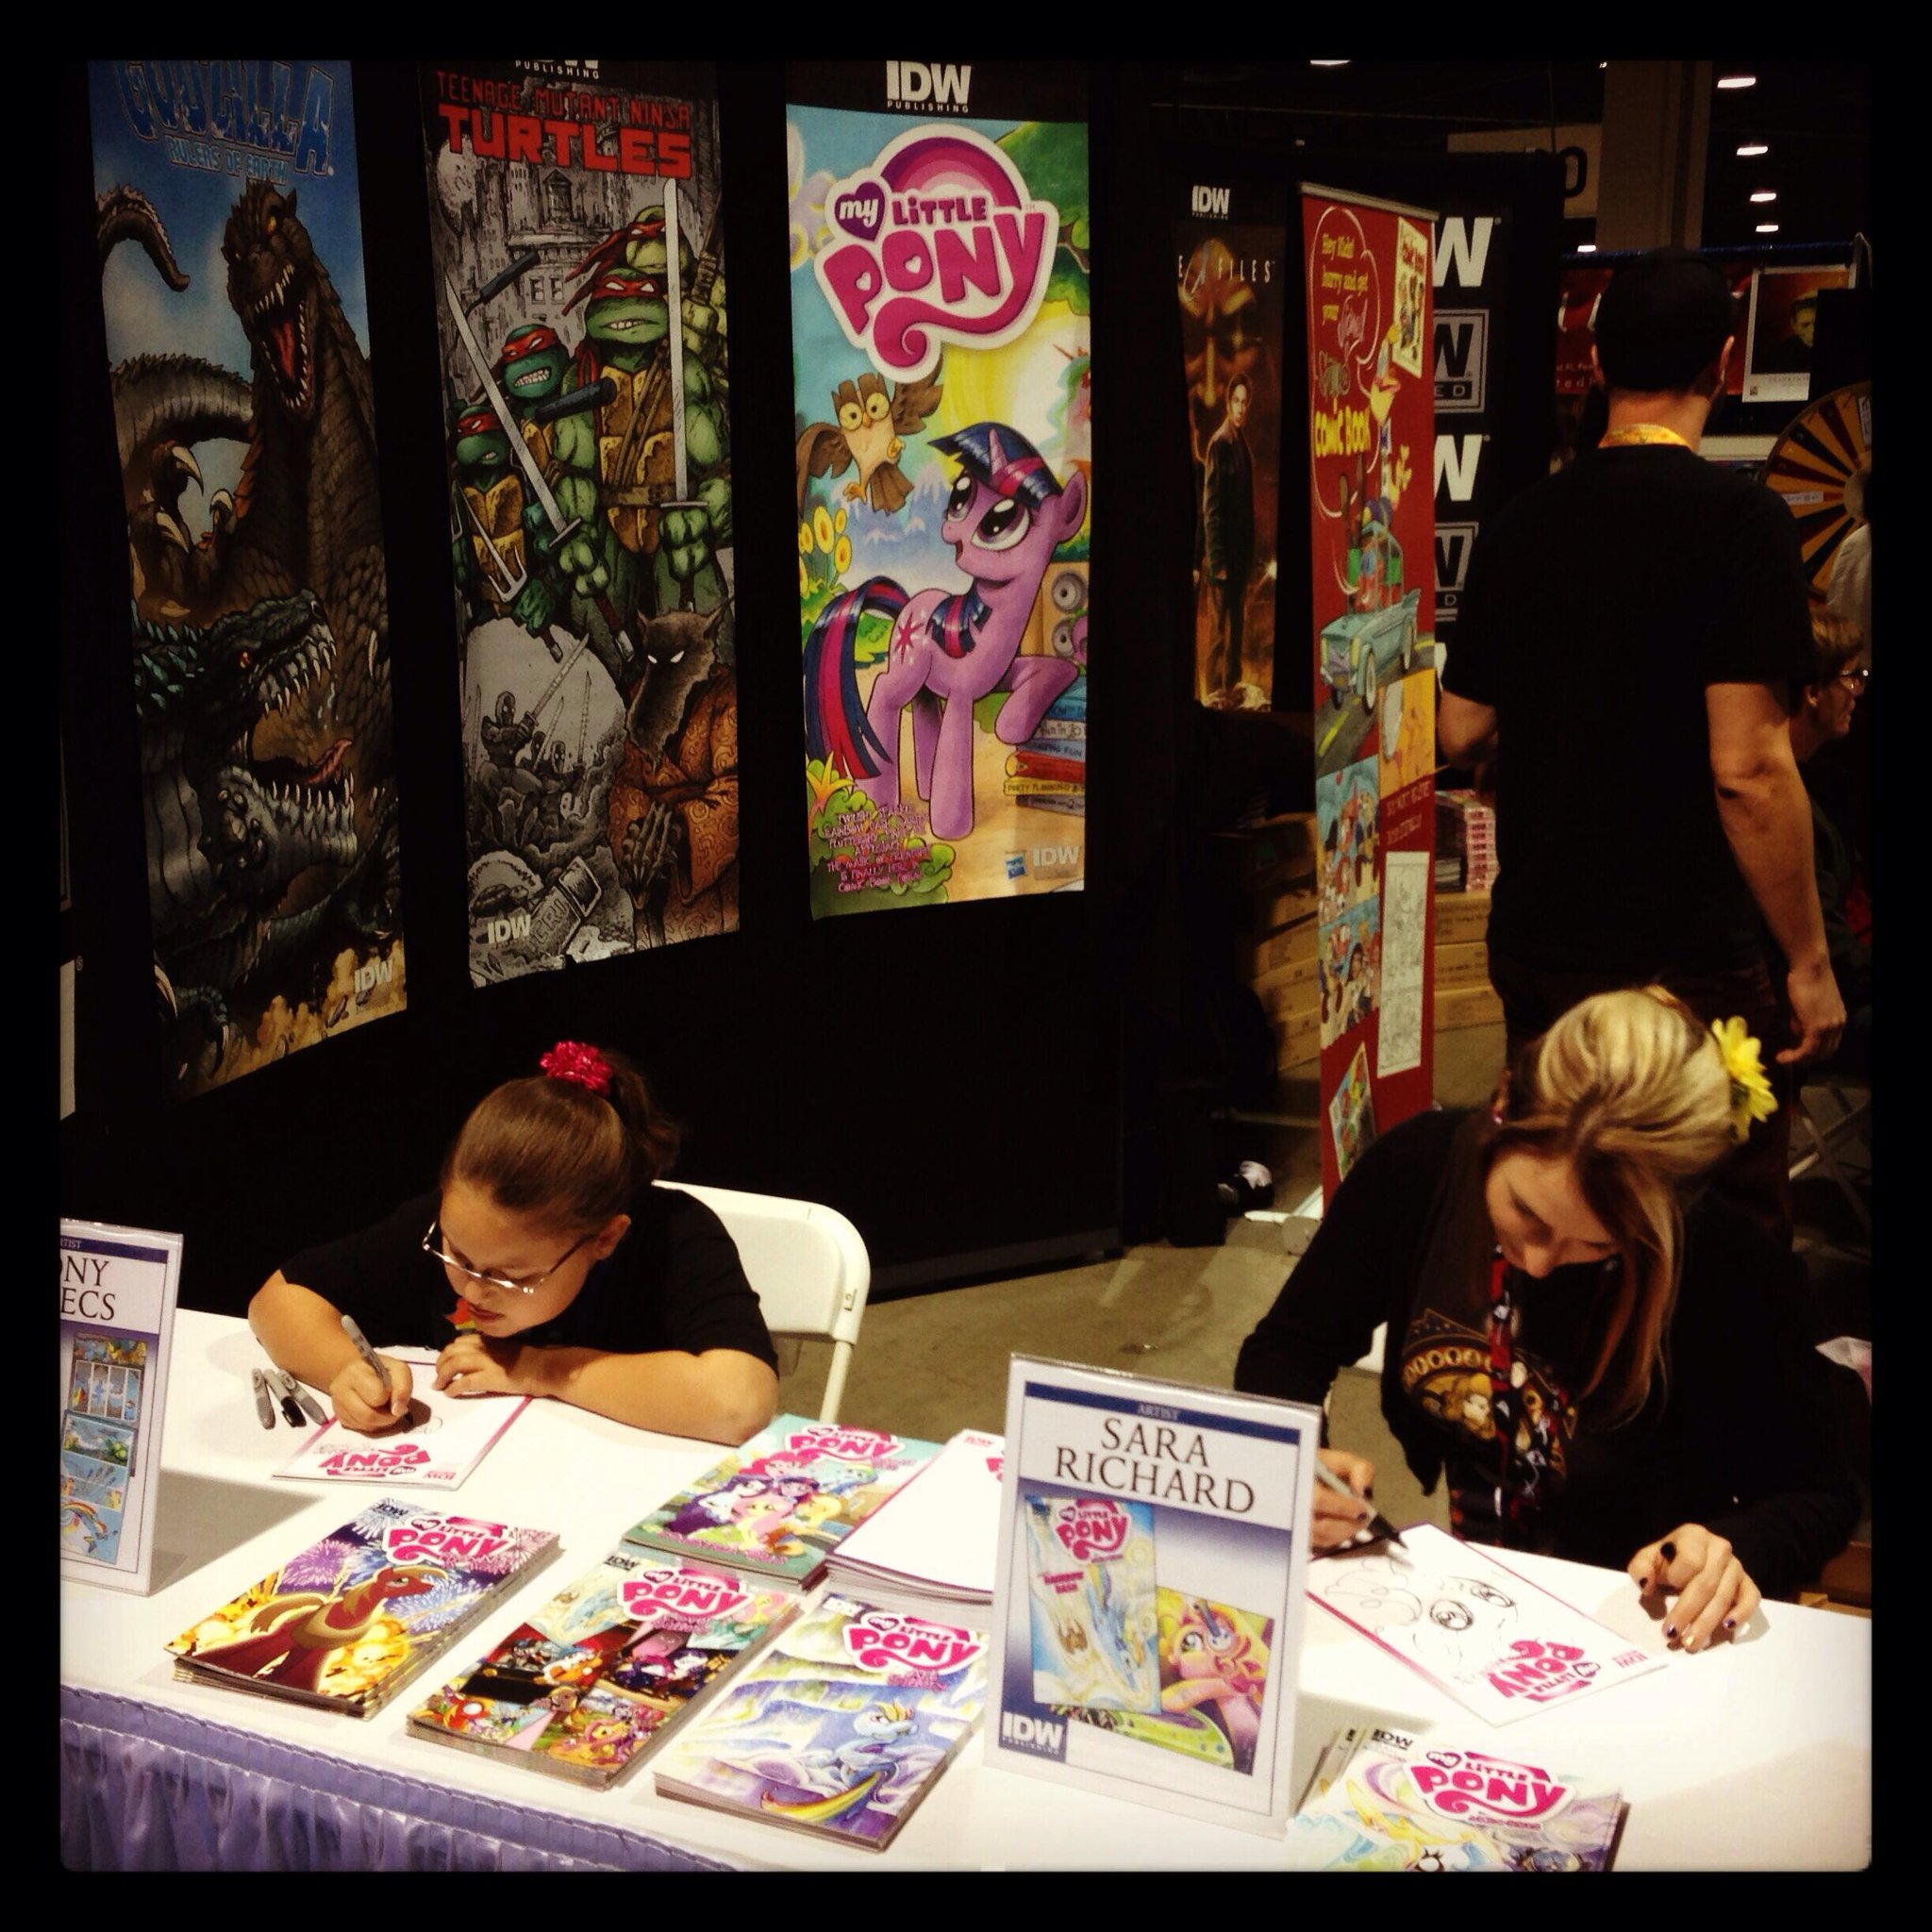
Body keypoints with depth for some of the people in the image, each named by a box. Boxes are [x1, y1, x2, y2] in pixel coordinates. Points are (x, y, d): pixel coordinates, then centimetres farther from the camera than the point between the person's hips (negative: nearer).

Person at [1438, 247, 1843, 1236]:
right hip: (1684, 959, -6)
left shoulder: (1520, 522, 4)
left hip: (1534, 944, 6)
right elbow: (1747, 770, -19)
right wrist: (1809, 961, -10)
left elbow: (1462, 732, 10)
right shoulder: (1738, 519, -14)